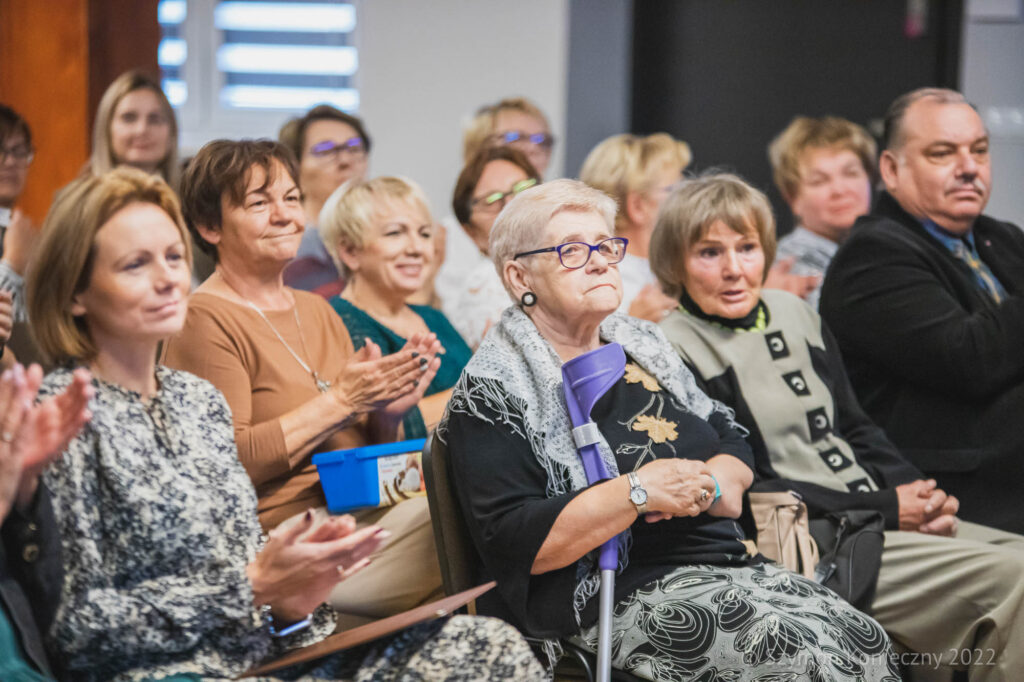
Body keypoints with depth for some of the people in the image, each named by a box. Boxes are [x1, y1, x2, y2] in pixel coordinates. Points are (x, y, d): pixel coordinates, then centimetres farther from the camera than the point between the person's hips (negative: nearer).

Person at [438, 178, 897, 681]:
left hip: (733, 563, 8)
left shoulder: (641, 344, 19)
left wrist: (705, 485, -5)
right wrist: (639, 491, -19)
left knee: (867, 640, -15)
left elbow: (733, 447, 20)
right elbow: (512, 542, -16)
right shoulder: (493, 388, -4)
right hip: (622, 598, -7)